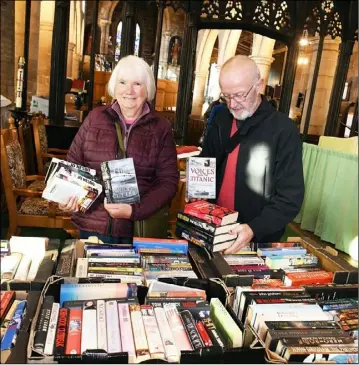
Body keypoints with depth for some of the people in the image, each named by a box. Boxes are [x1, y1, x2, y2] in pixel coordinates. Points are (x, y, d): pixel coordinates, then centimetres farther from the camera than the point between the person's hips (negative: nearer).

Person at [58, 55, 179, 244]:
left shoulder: (161, 127, -1)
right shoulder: (95, 118, 2)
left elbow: (168, 181, -4)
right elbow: (73, 163, 9)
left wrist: (136, 211, -17)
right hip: (92, 225, 2)